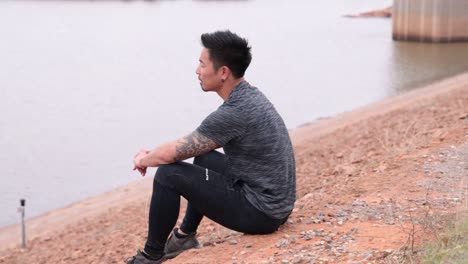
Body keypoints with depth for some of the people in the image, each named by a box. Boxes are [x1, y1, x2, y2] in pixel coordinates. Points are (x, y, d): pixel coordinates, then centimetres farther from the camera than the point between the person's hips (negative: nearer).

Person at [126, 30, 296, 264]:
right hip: (275, 202, 10)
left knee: (168, 174, -9)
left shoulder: (233, 113, -24)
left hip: (261, 212, -10)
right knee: (204, 157, 29)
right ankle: (185, 236, 37)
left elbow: (171, 154, -15)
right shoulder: (248, 96, 8)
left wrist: (142, 160, 6)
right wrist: (152, 154, 16)